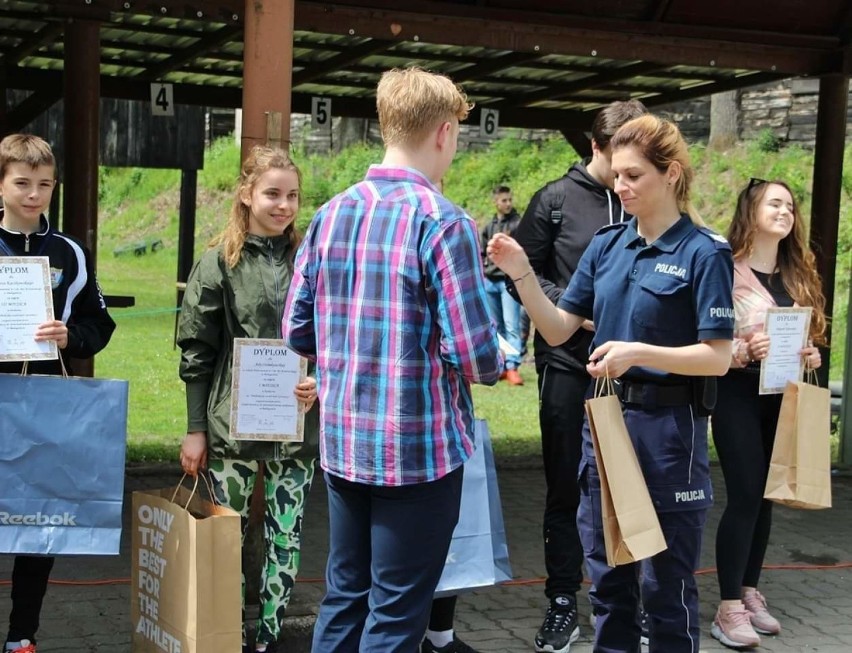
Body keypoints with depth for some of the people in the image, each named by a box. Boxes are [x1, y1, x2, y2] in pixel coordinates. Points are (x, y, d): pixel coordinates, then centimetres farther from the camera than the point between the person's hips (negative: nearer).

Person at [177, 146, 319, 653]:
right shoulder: (220, 262, -2)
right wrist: (195, 429, -2)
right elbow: (196, 350, 0)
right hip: (232, 422, -1)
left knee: (286, 540, 6)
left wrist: (319, 382, -11)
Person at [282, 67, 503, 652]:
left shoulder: (331, 215, 4)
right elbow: (473, 357, -19)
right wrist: (497, 362, 3)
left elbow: (298, 331, 8)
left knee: (344, 595, 18)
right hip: (419, 448, -6)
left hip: (343, 443, 6)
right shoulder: (444, 223, -15)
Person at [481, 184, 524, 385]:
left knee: (511, 325, -11)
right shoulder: (489, 227, 15)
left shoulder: (519, 223, -1)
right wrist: (483, 268, 9)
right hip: (490, 281, 6)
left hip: (510, 280, -5)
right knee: (496, 326, 10)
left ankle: (512, 366, -14)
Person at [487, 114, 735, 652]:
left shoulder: (705, 253, -10)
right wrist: (522, 275, -9)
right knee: (607, 573, 15)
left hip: (668, 426, -6)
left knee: (666, 582, 6)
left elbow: (718, 358, -13)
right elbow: (558, 330, 6)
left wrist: (640, 352, -25)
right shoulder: (607, 245, 6)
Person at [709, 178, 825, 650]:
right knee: (745, 495, -8)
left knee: (765, 495, 11)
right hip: (738, 394, -7)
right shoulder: (728, 271, -10)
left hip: (781, 396, 7)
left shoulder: (798, 277, 11)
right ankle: (729, 608, 0)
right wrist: (745, 350, -28)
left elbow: (805, 338, 18)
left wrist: (810, 356, -3)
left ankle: (750, 592, 22)